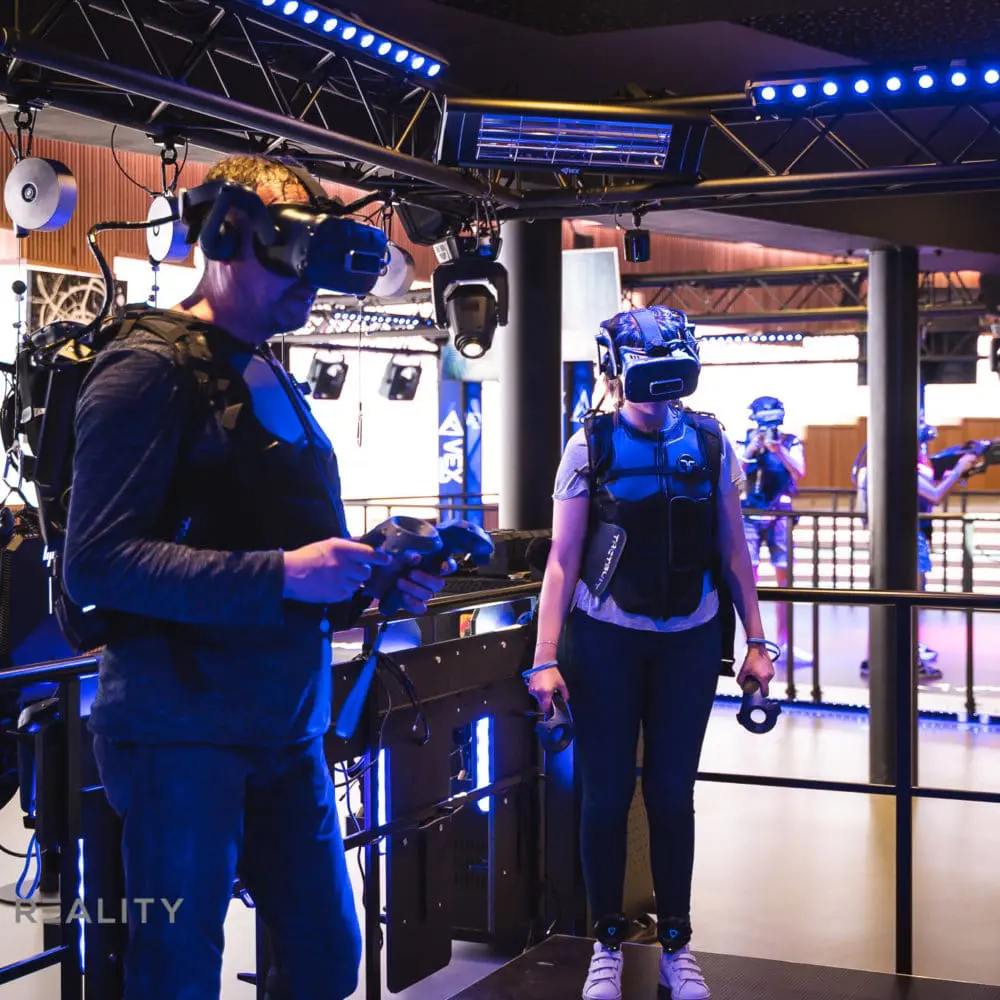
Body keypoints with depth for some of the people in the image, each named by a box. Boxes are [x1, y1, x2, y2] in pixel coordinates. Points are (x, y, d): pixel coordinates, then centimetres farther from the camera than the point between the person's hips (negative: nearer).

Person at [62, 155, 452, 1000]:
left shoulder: (273, 382, 17)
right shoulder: (151, 368, -9)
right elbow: (98, 562, -20)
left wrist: (375, 583, 6)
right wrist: (281, 576, -24)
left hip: (288, 728, 8)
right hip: (182, 730, -8)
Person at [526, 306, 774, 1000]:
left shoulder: (710, 445, 3)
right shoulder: (592, 447, -4)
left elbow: (734, 551, 7)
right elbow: (563, 558, -5)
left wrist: (756, 643, 4)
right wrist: (546, 658, -10)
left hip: (689, 640, 2)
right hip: (604, 638, -2)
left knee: (673, 791, 8)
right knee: (608, 791, 6)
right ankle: (608, 944, 21)